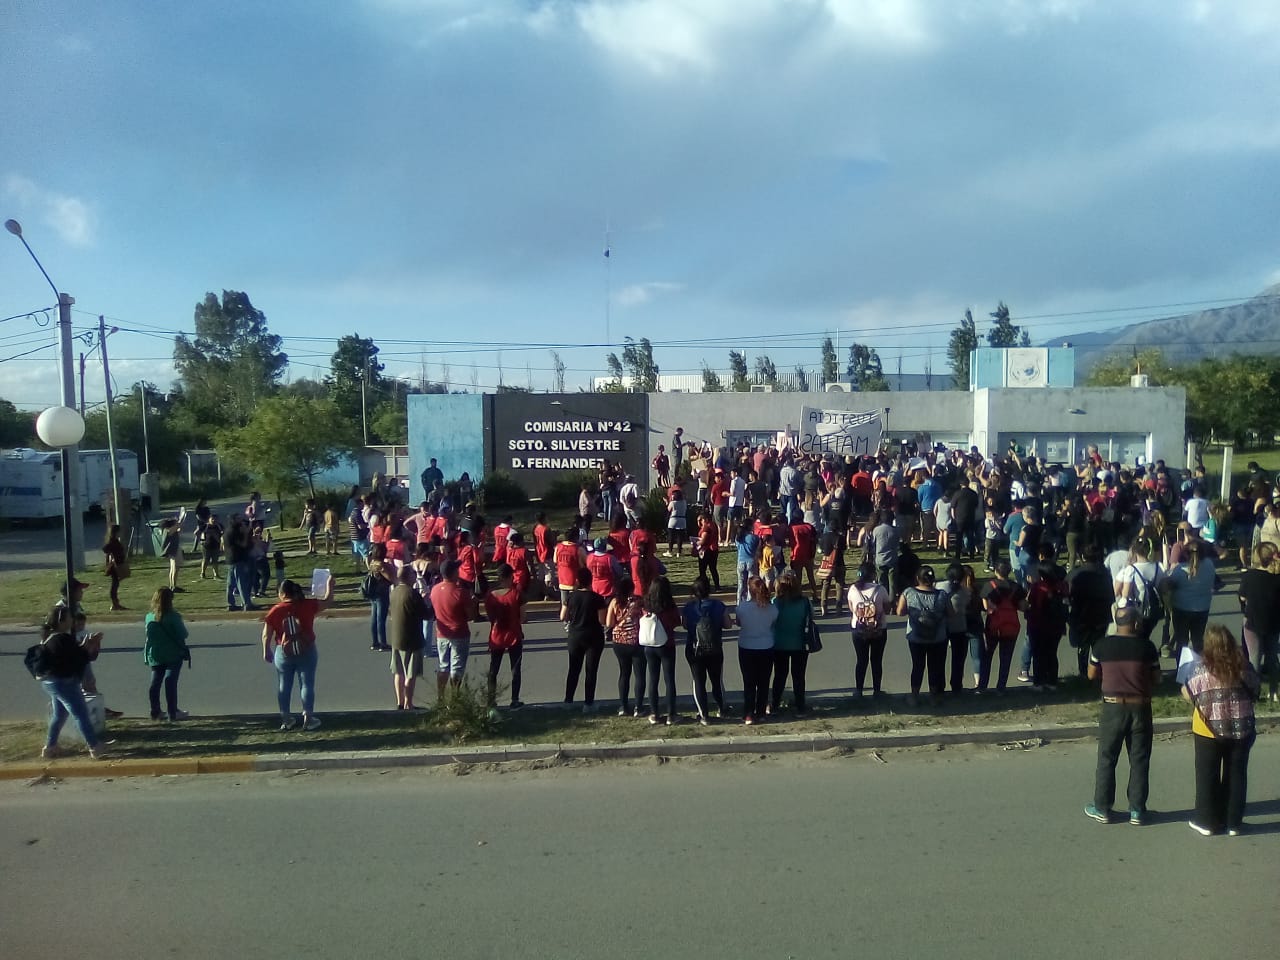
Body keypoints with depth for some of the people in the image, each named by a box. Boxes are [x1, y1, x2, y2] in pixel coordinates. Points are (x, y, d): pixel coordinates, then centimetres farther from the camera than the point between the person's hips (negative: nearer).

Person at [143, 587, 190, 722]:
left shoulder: (149, 617, -3)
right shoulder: (174, 617, -17)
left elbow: (148, 635, 8)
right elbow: (183, 635, -13)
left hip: (155, 656, 4)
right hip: (173, 655, -4)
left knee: (155, 682, 12)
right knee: (171, 682, -1)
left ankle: (155, 711, 18)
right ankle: (172, 712, 1)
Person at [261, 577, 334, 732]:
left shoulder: (275, 611, -5)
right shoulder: (307, 605, -7)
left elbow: (266, 635, -1)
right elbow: (327, 601, 4)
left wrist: (266, 651, 13)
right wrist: (330, 585, 19)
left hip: (284, 653, 1)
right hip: (306, 651, -1)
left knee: (284, 685, 12)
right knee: (307, 684, 6)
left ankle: (286, 719, 17)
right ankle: (308, 718, 5)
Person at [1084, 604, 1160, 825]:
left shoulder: (1102, 646, -6)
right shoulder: (1147, 647, -6)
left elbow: (1092, 675, 5)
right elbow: (1156, 679, 2)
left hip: (1113, 707, 0)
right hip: (1141, 708, 0)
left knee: (1107, 759, 9)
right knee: (1139, 760, 11)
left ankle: (1102, 809, 15)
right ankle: (1137, 810, 16)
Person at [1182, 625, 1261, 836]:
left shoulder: (1202, 669, -16)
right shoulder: (1244, 666, -7)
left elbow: (1188, 695, -10)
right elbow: (1256, 691, 4)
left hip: (1210, 731, -2)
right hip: (1241, 729, 3)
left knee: (1208, 776, 9)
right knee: (1236, 775, 13)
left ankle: (1207, 822, 17)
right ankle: (1234, 823, 20)